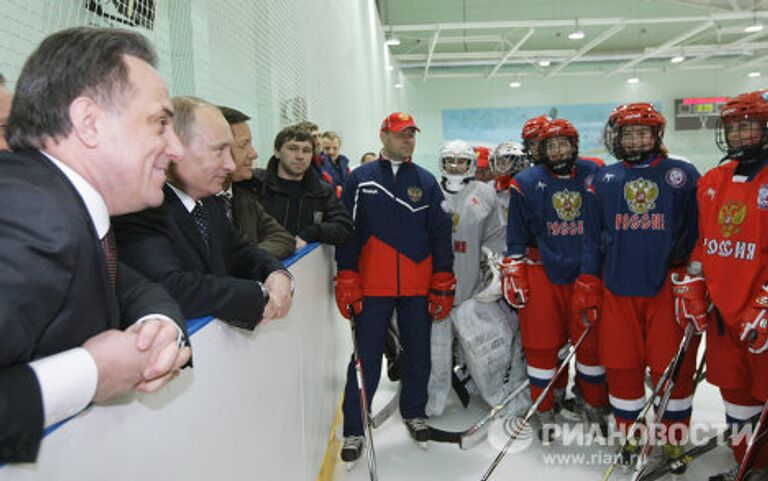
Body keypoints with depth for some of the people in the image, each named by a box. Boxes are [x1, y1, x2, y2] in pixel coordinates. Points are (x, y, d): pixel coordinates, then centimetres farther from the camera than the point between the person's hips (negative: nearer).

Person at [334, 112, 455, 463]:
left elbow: (440, 234, 7)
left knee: (418, 354, 13)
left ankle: (414, 412, 35)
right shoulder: (360, 179, 3)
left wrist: (443, 284, 2)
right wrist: (346, 279, -5)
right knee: (366, 358, 1)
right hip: (372, 287, -2)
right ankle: (353, 429, 14)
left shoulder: (426, 181, 8)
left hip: (418, 288, 3)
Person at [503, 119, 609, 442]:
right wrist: (513, 273, -2)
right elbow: (516, 236, 3)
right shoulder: (527, 183, 0)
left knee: (592, 342, 7)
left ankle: (594, 406, 28)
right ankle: (545, 411, 19)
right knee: (542, 345, 3)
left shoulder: (594, 176, 5)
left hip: (586, 274, 2)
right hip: (542, 273, -2)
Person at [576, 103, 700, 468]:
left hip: (666, 287, -1)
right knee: (622, 365, 8)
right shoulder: (604, 180, 8)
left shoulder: (682, 175, 4)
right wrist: (587, 286, 4)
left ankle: (675, 439, 26)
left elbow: (696, 232, 5)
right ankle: (630, 435, 27)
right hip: (617, 290, 2)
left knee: (672, 366, 5)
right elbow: (593, 238, 8)